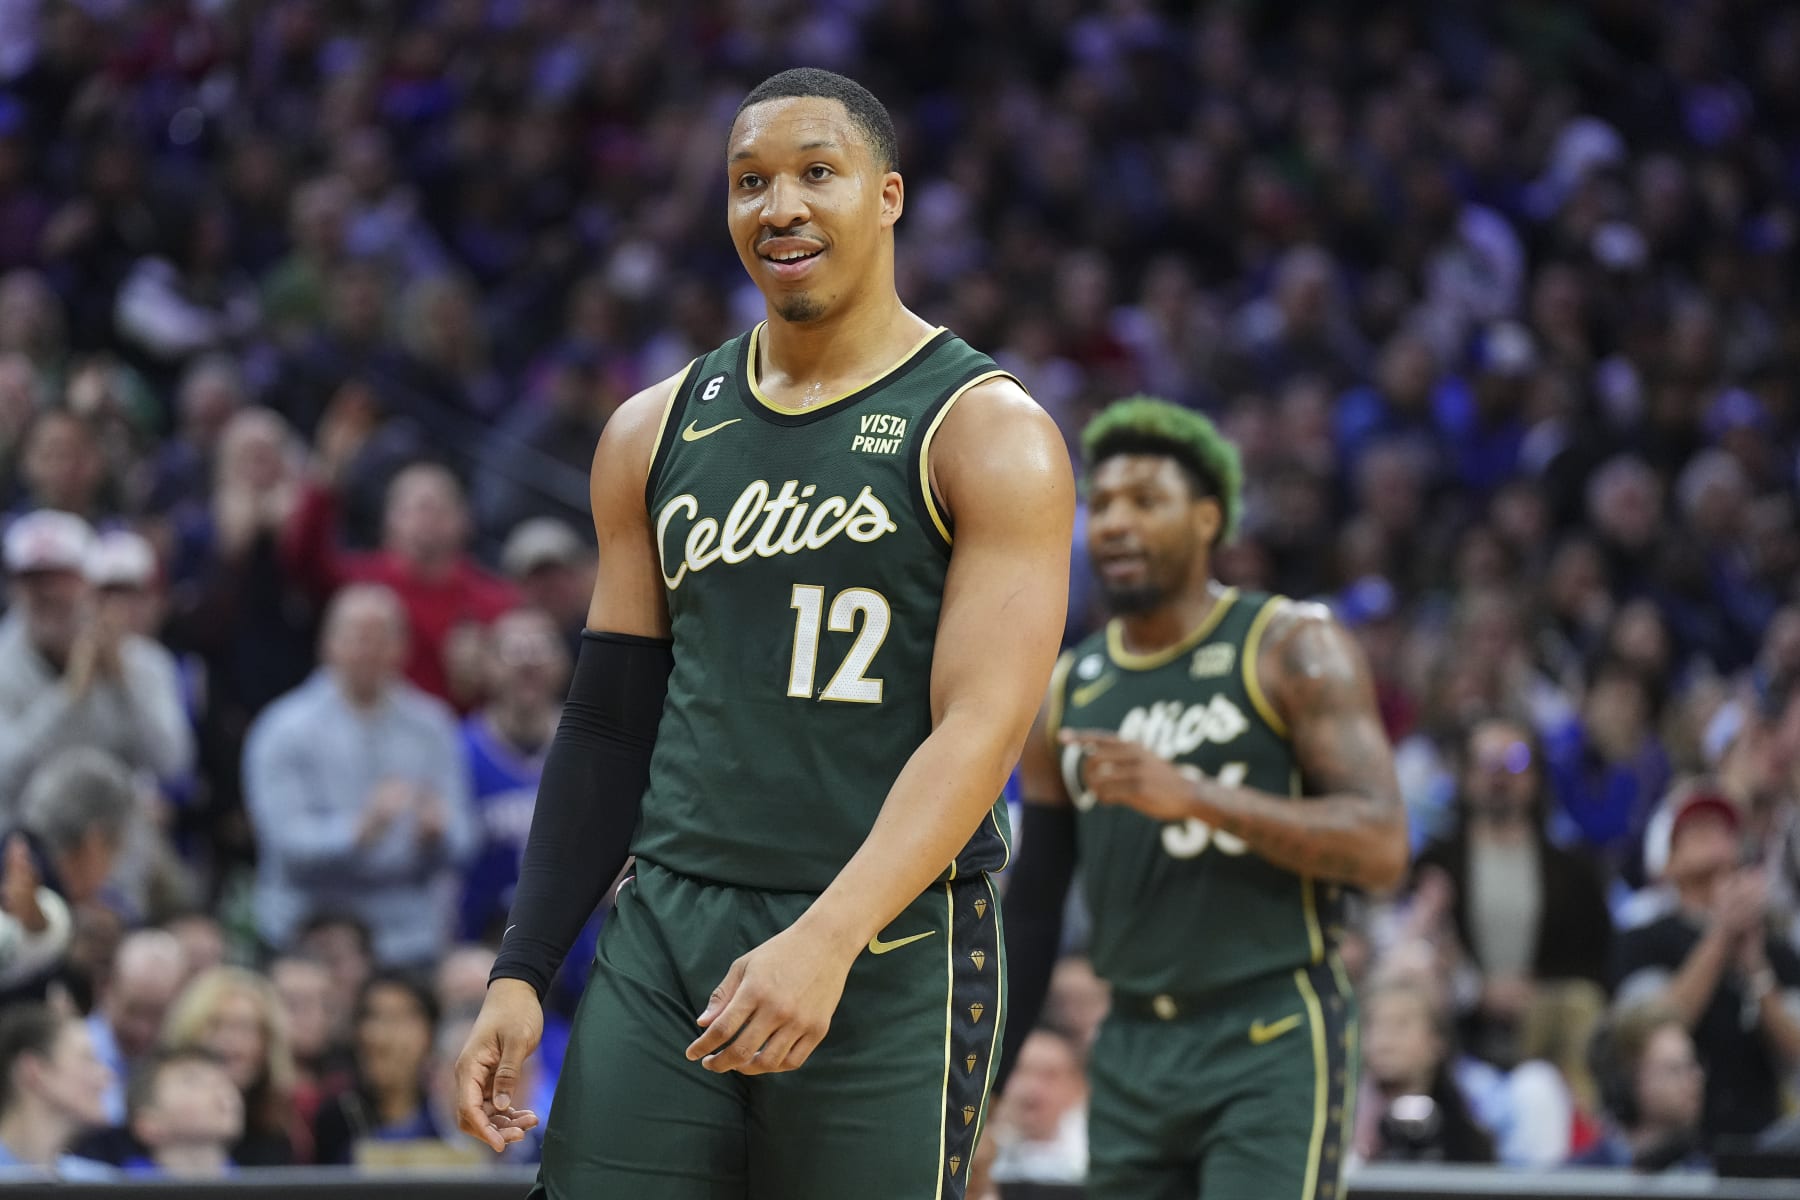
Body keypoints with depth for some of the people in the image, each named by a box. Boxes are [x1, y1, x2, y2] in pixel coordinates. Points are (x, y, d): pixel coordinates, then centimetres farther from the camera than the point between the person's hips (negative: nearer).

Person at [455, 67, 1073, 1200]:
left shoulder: (987, 433, -4)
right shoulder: (656, 433, 13)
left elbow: (981, 730, -14)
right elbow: (611, 724, 16)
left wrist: (827, 941, -27)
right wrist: (522, 974, 6)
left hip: (890, 958, -4)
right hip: (664, 936, 4)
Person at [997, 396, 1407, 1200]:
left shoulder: (1292, 651, -3)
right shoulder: (1067, 692, 13)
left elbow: (1381, 848, -14)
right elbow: (1031, 909, 18)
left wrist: (1198, 797, -23)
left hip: (1272, 1043, -6)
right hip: (1132, 1051, 6)